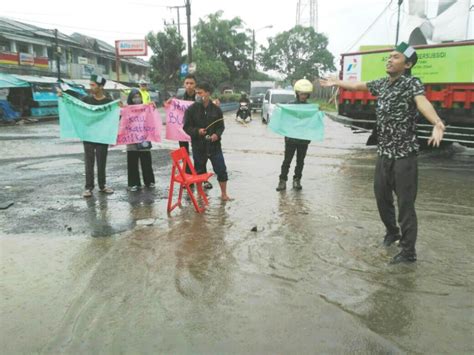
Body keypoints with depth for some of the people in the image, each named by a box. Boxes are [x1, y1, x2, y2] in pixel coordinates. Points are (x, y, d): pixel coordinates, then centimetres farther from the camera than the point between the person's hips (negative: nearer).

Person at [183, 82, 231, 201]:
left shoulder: (216, 109, 1)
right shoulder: (191, 109, -2)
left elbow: (221, 126, 7)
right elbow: (186, 127, -2)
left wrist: (217, 134, -13)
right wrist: (197, 131, -20)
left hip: (214, 145, 1)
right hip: (198, 146, 0)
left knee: (221, 169, 2)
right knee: (199, 171, 11)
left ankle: (224, 194, 18)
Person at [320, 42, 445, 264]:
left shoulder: (412, 83, -14)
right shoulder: (382, 83, 8)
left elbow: (422, 102, -35)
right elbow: (357, 85, 26)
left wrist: (437, 124, -54)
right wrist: (336, 82, 38)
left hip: (404, 154, -7)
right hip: (383, 153, 7)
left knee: (405, 203, -2)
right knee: (381, 196, 17)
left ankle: (408, 251, 9)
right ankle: (392, 231, 41)